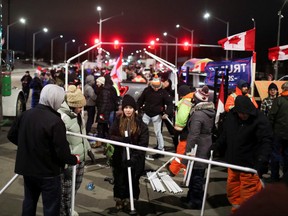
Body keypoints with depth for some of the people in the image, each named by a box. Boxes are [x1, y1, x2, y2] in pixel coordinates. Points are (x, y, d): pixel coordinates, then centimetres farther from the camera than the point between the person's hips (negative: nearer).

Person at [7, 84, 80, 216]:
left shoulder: (26, 114, -2)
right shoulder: (55, 121, -23)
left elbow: (11, 136, 9)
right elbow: (62, 152, -23)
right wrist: (75, 160, -3)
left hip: (27, 168, 7)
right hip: (48, 172, -6)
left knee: (29, 201, 23)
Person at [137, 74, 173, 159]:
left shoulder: (163, 92, -12)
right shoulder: (147, 90, -6)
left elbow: (170, 103, -10)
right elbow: (140, 100, 5)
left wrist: (167, 113, -23)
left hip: (157, 115, -3)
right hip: (146, 114, 3)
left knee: (157, 132, -2)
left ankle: (161, 150, 8)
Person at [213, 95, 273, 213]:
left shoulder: (260, 120, -18)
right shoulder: (231, 116, -1)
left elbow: (266, 142, -23)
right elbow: (224, 135, 16)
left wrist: (261, 162, -34)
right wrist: (216, 147, 12)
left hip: (250, 164, -6)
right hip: (233, 162, 6)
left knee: (248, 194, -2)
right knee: (232, 190, 18)